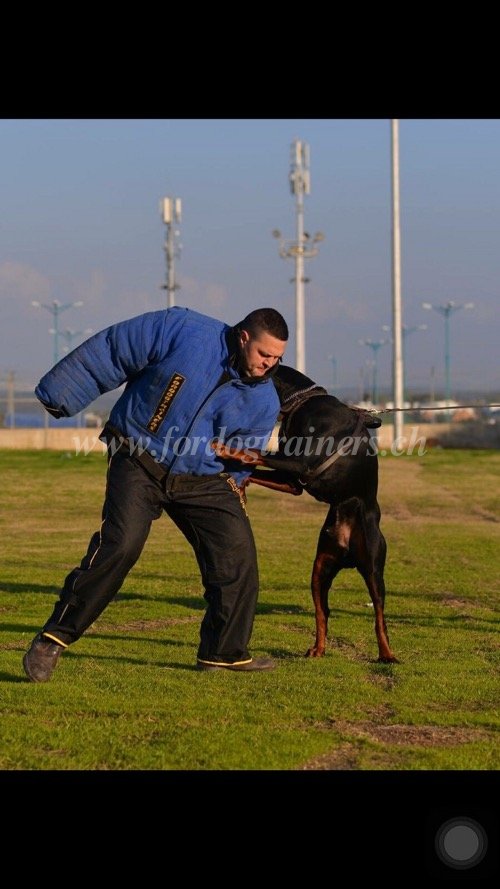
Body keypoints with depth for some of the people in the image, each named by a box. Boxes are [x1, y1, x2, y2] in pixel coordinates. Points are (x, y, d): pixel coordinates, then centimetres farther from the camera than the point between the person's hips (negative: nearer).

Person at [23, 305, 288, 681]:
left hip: (203, 481, 5)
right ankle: (54, 638, -13)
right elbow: (108, 353, -8)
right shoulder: (182, 330, -14)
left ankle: (225, 651, 10)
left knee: (237, 552, -7)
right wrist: (60, 394, -5)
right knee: (120, 545, -21)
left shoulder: (264, 401, -1)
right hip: (139, 464, -4)